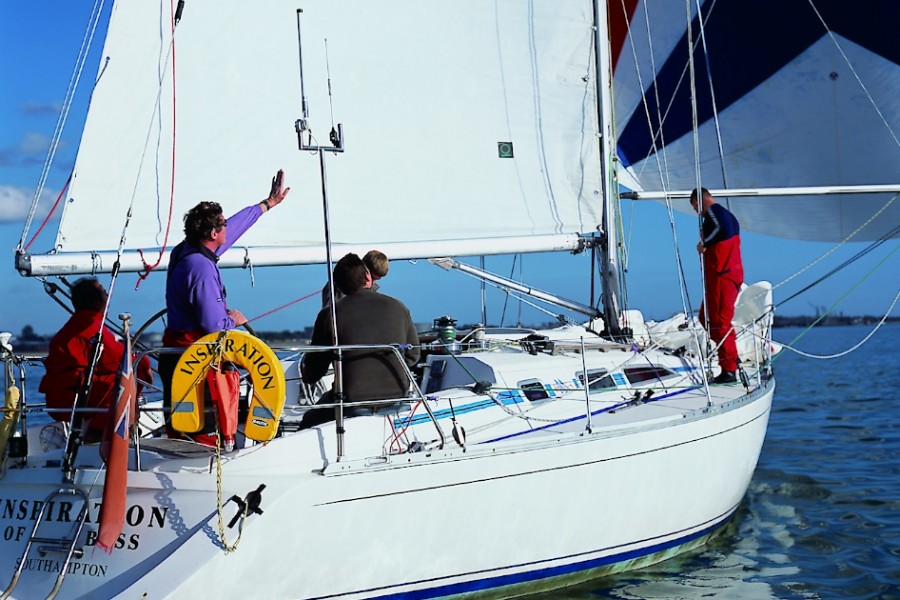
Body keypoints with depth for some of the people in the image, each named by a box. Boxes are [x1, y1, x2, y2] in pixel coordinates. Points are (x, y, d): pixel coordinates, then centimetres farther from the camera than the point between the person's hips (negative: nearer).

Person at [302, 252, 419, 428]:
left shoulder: (330, 314, -5)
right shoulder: (397, 307, 3)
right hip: (397, 397, 4)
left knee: (307, 425, 19)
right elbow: (413, 356, 12)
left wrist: (307, 375, 27)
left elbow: (311, 375, 4)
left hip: (353, 402, -4)